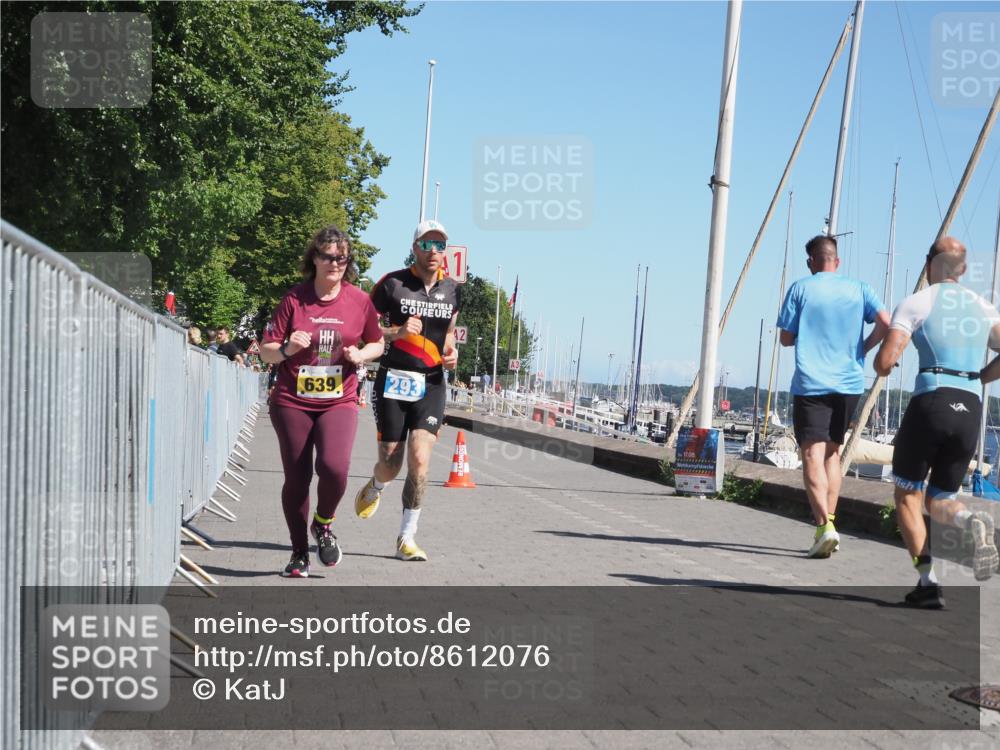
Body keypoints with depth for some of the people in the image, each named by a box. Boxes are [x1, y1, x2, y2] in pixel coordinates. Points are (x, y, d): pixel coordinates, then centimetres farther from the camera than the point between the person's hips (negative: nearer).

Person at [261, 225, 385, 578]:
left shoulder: (359, 301, 1)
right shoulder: (294, 299, -2)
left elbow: (377, 344, 15)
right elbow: (266, 351, 0)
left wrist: (360, 355, -6)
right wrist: (287, 349, -21)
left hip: (338, 402, 0)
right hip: (292, 403, 0)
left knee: (334, 466, -22)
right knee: (296, 479, 4)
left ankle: (323, 524, 10)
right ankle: (299, 553, 23)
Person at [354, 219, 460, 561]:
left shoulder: (452, 290, 9)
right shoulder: (392, 284, -5)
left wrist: (451, 350, 5)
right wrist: (396, 333, -19)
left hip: (431, 383, 2)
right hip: (393, 380, -2)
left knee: (419, 460, -12)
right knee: (391, 464, 2)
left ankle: (406, 538, -1)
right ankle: (375, 487, 40)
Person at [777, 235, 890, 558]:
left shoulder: (800, 289, 1)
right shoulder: (858, 289, 8)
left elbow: (786, 339, 2)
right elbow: (886, 323, -4)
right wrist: (862, 348, 11)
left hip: (811, 383, -4)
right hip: (849, 383, 4)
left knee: (812, 454, -8)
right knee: (833, 452, 17)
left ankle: (824, 524, -24)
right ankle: (829, 519, 16)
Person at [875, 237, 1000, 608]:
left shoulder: (915, 303, 1)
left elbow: (884, 361, -7)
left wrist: (883, 368, 16)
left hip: (930, 401, -4)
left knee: (907, 496, 11)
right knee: (938, 500, 18)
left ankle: (928, 581, -4)